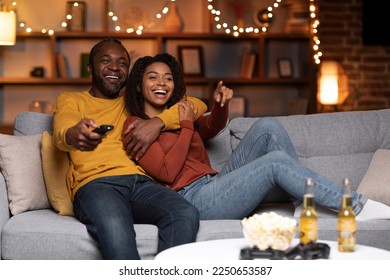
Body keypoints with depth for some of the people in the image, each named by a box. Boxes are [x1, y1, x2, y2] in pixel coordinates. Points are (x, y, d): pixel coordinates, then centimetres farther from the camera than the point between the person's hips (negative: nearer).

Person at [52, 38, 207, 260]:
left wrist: (158, 122, 3)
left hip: (141, 182, 3)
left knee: (186, 214, -32)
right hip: (94, 183, -3)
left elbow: (197, 105, 23)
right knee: (114, 226, -40)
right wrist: (73, 135, -29)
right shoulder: (70, 100, 23)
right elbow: (61, 132, -1)